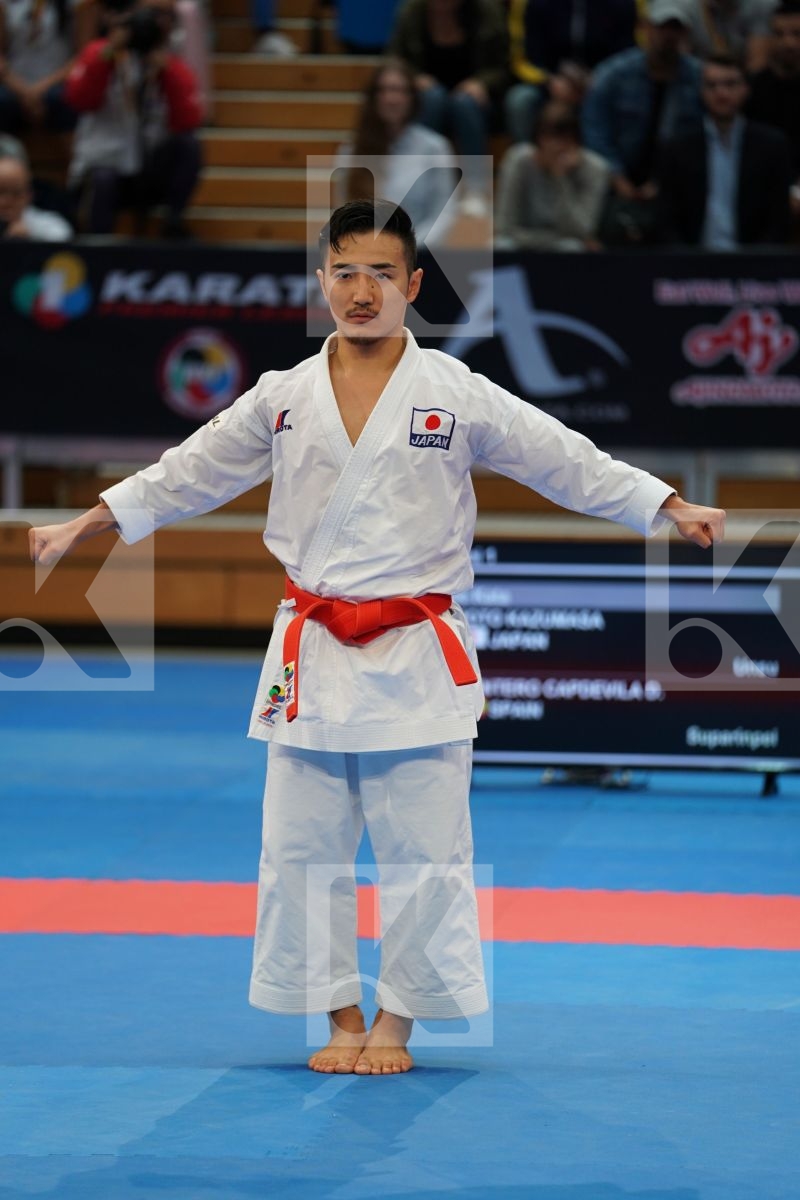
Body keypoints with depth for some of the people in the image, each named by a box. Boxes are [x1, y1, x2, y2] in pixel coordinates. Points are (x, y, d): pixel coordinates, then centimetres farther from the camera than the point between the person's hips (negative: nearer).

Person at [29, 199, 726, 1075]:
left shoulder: (456, 396, -2)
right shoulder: (284, 399, 5)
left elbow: (569, 462, -1)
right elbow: (186, 475, 12)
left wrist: (671, 509, -9)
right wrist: (83, 526, 8)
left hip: (416, 656, -2)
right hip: (313, 655, 2)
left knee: (421, 850, 0)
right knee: (304, 845, 5)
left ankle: (396, 1024, 14)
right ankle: (342, 1020, 19)